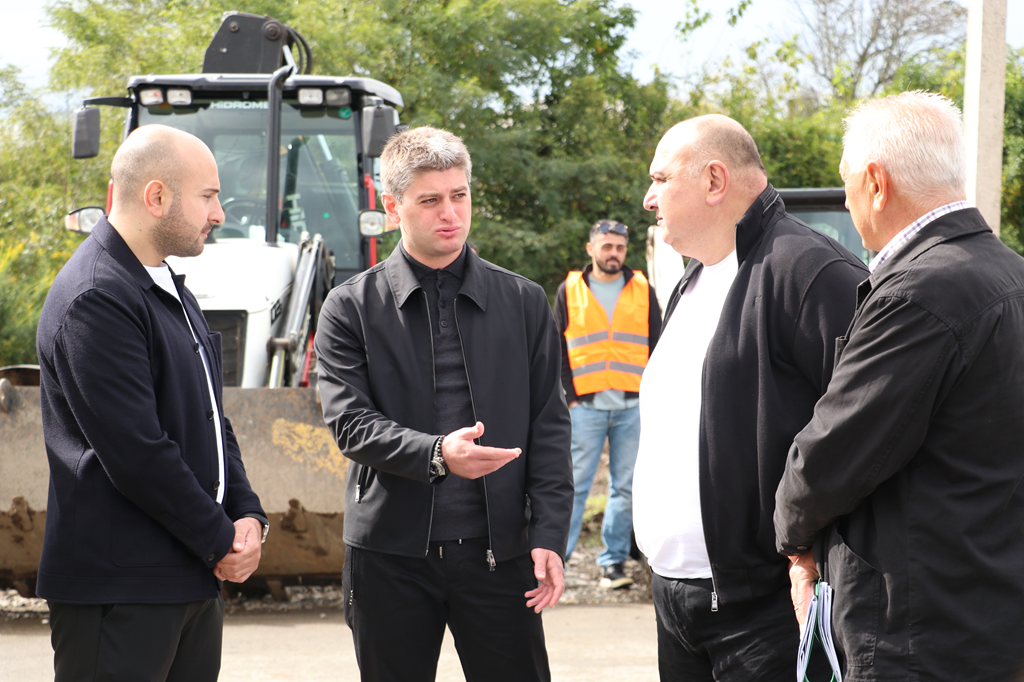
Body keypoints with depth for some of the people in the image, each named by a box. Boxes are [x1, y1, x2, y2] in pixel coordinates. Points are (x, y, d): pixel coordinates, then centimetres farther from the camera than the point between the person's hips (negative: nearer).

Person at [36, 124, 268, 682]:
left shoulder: (169, 289, 16)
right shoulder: (95, 298, -16)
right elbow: (135, 453, -20)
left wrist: (246, 513, 3)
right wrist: (220, 541, -11)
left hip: (196, 581, 9)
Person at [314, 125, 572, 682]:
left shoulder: (524, 302, 8)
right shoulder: (351, 308, 3)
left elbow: (549, 427, 6)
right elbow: (349, 422, -6)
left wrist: (549, 534, -4)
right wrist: (435, 454, -23)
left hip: (498, 551, 1)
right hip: (391, 552, 0)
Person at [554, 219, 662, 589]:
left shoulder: (643, 291, 10)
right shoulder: (569, 291, 7)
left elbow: (656, 347, 12)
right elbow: (558, 350, 8)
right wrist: (569, 396, -1)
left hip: (632, 407, 2)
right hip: (586, 406, -2)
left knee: (625, 488, 4)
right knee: (574, 485, -3)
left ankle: (613, 561, 10)